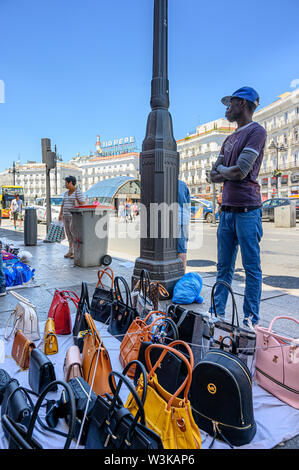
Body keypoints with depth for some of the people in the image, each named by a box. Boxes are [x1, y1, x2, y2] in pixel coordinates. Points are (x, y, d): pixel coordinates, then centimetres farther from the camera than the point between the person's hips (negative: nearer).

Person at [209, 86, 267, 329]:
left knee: (252, 267, -1)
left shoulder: (257, 131, -3)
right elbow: (214, 176, 17)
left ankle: (251, 319, 8)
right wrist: (229, 172, -2)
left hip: (247, 210, -8)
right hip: (227, 209, 8)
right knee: (224, 267, 10)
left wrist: (221, 169, 5)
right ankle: (218, 312, 18)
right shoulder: (230, 139, 22)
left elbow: (240, 171, -14)